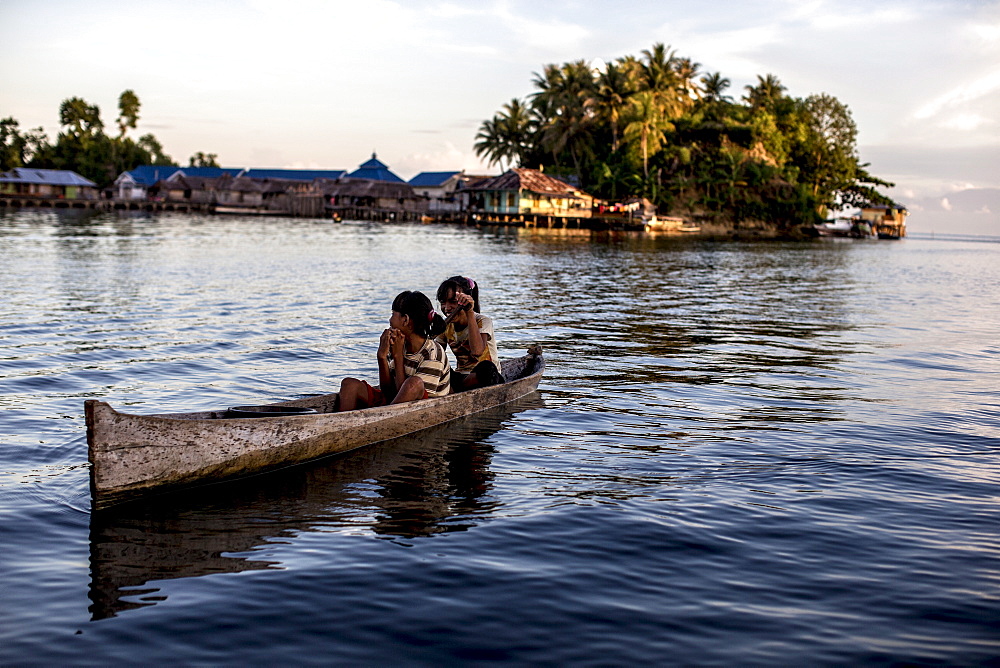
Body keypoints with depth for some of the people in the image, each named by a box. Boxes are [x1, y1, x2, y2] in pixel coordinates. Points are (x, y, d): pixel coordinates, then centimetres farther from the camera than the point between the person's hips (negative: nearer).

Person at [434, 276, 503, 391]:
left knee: (486, 368, -40)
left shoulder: (483, 321, -11)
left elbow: (477, 351, -33)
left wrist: (470, 313, -33)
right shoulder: (446, 326, 7)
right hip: (460, 377, 4)